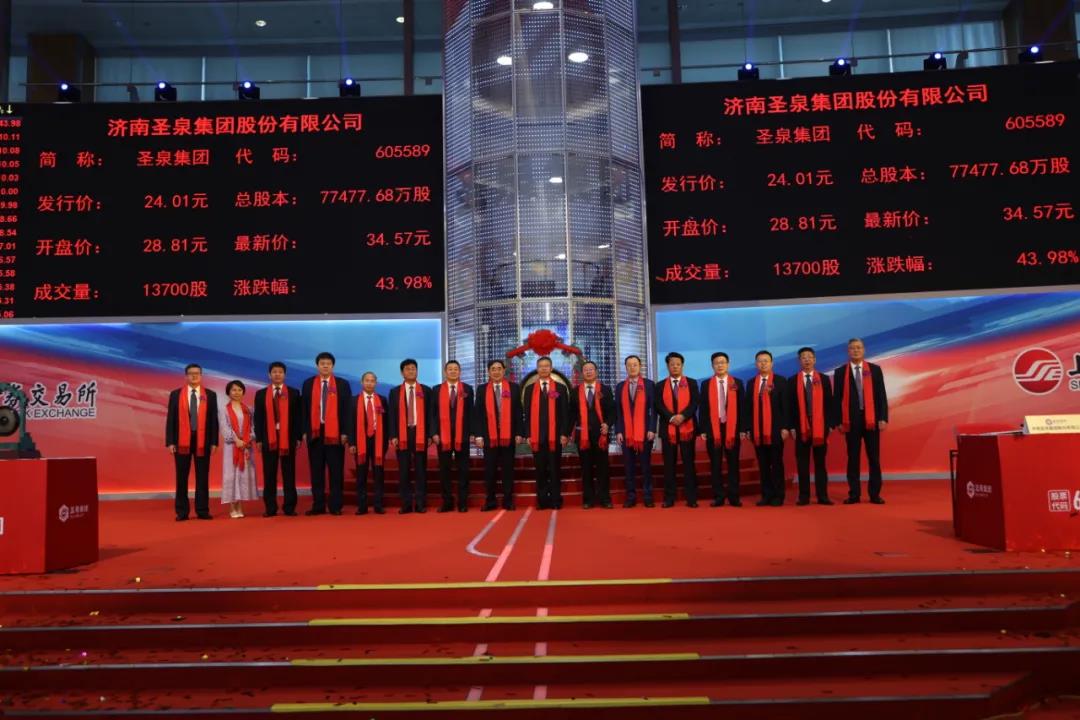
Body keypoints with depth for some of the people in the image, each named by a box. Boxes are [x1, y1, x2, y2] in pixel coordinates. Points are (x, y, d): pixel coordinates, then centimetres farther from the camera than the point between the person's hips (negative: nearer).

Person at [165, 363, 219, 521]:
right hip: (182, 441, 0)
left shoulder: (210, 395, 6)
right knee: (181, 478, 4)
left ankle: (202, 510, 9)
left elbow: (213, 419, 4)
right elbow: (170, 419, 2)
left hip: (203, 441, 0)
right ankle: (182, 512, 11)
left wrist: (214, 442, -3)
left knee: (202, 477, 3)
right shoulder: (175, 394, 6)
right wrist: (170, 442, -5)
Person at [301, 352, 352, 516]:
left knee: (336, 471, 1)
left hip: (335, 433, -1)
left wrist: (345, 432, -5)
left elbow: (347, 410, 1)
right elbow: (304, 409, 7)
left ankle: (336, 506, 7)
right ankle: (318, 505, 12)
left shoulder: (342, 384, 4)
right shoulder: (308, 384, 8)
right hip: (315, 432, 2)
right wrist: (304, 431, 0)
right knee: (316, 471, 6)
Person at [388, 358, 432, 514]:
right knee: (404, 471, 3)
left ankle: (421, 503, 7)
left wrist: (429, 435, -3)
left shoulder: (426, 390, 7)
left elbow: (430, 413, 4)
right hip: (402, 434, 1)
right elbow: (392, 416, 4)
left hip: (420, 434, -1)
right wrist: (393, 436, -6)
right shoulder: (395, 392, 8)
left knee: (421, 470, 2)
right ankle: (406, 504, 9)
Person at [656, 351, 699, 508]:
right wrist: (671, 417, -16)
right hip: (667, 429, 1)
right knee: (669, 464, 3)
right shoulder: (661, 385, 9)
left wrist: (683, 416, -17)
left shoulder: (691, 384, 9)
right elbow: (658, 406, -1)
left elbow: (694, 404, -2)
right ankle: (669, 498, 7)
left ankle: (691, 498, 4)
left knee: (689, 463, 1)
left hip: (687, 428, 0)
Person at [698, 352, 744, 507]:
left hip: (732, 428, 0)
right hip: (712, 428, 0)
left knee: (733, 464, 4)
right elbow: (702, 408, 3)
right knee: (716, 465, 4)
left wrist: (742, 429, -3)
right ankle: (718, 497, 10)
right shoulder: (706, 384, 4)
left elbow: (741, 407, 3)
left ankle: (734, 497, 11)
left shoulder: (737, 383, 5)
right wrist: (702, 430, -3)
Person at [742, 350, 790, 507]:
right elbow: (747, 407, 9)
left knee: (777, 464, 2)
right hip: (757, 430, 3)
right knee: (763, 465, 6)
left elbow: (785, 405, -3)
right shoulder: (751, 383, 11)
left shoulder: (780, 381, 2)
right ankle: (766, 495, 11)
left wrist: (785, 427, -10)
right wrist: (746, 428, 4)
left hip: (775, 429, -3)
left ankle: (778, 496, 8)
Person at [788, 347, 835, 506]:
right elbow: (790, 406, 2)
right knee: (802, 463, 3)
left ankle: (822, 496, 8)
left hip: (820, 427, 0)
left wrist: (830, 424, -3)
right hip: (801, 427, 0)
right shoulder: (792, 381, 5)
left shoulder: (824, 379, 7)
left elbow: (829, 403, 5)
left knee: (820, 462, 5)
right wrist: (791, 427, -5)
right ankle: (804, 496, 7)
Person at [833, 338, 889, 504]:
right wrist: (838, 421, -4)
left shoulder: (875, 370, 6)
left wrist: (883, 418, -5)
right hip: (851, 421, -1)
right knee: (853, 458, 4)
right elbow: (837, 399, 2)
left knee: (874, 458, 4)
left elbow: (881, 396, 3)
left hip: (871, 419, 1)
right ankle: (854, 494, 9)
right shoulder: (840, 372, 4)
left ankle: (875, 494, 10)